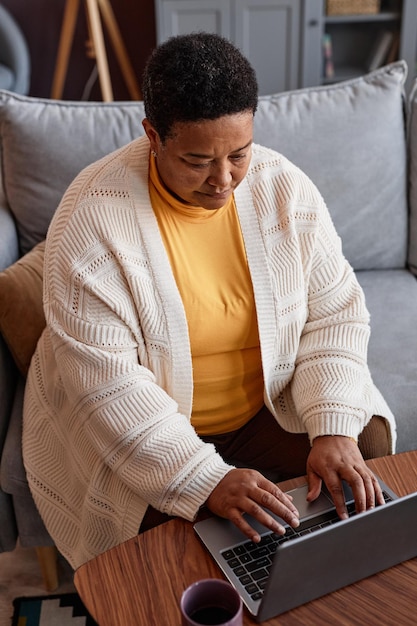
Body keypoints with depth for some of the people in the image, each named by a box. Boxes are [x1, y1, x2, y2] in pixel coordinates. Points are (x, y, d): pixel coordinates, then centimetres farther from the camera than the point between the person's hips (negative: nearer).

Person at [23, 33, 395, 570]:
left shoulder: (285, 188, -8)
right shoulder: (92, 219, -21)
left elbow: (335, 315, -5)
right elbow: (106, 379, -23)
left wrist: (334, 430, -21)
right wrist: (206, 481, -31)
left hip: (270, 410, 4)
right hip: (134, 433, -3)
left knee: (370, 452, -11)